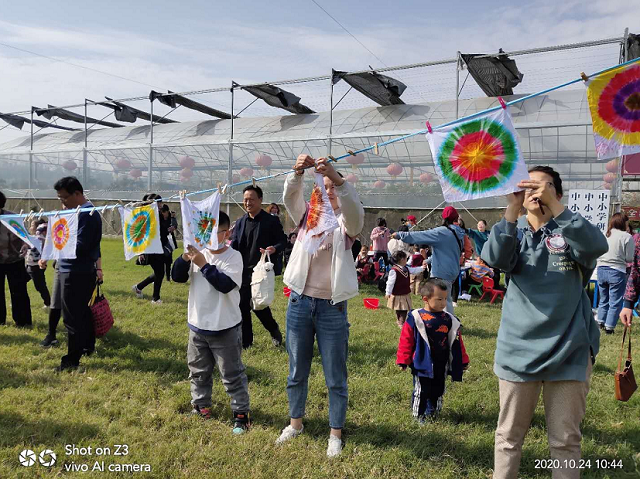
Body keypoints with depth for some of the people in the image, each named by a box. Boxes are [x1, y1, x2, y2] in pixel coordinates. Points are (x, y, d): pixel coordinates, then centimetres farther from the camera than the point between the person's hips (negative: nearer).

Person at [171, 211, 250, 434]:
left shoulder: (233, 256, -12)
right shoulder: (198, 252, 1)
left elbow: (226, 284, -25)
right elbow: (177, 277, -4)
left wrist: (203, 265, -25)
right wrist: (185, 257, -20)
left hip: (225, 328, -5)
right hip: (197, 325, 5)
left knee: (232, 374, 5)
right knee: (198, 371, 20)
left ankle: (241, 412, 17)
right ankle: (201, 406, 39)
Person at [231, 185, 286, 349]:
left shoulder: (272, 221, -2)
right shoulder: (240, 222, 12)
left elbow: (282, 241, -3)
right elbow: (234, 245, 9)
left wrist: (275, 249, -25)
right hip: (243, 270, 5)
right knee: (242, 305, 5)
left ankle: (274, 329, 22)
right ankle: (245, 341, 19)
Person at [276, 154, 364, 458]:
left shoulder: (346, 223, -2)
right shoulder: (308, 215, 6)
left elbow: (354, 209, -26)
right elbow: (290, 197, -13)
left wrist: (338, 177, -42)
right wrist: (298, 173, -34)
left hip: (332, 308, -3)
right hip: (299, 303, 3)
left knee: (335, 376, 8)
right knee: (297, 371, 16)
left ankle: (336, 433, 25)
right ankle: (295, 422, 36)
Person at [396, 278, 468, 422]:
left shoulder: (449, 320, -1)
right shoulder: (416, 318, -14)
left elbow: (456, 342, 8)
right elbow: (406, 340, -9)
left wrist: (462, 360, 12)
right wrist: (403, 360, -7)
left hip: (442, 365, 5)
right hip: (423, 364, -4)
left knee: (438, 391, 18)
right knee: (421, 391, 6)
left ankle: (433, 412, 38)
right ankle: (418, 415, 25)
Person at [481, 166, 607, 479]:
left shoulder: (570, 231, 1)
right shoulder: (515, 232, 5)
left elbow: (596, 246, -22)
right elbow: (494, 258, -16)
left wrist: (553, 204, -27)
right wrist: (513, 207, -23)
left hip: (569, 350, -1)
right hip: (519, 349, 1)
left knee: (566, 439, 11)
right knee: (509, 436, 13)